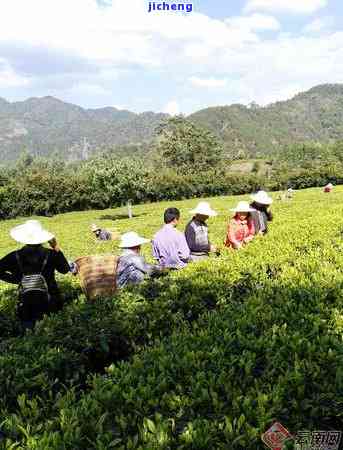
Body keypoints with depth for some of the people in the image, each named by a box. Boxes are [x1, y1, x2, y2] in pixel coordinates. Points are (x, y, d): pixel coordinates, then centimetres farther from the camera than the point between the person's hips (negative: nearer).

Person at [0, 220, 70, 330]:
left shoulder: (16, 256, -7)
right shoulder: (50, 254, -10)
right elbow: (65, 269, 3)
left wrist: (16, 279, 3)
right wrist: (57, 250, 6)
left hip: (26, 305, 2)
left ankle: (29, 318, 10)